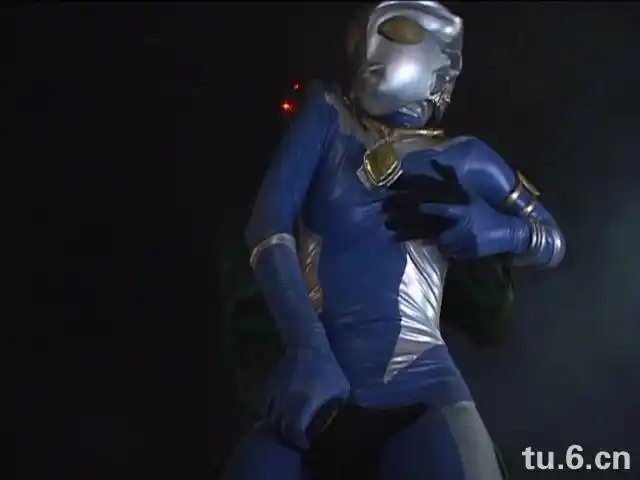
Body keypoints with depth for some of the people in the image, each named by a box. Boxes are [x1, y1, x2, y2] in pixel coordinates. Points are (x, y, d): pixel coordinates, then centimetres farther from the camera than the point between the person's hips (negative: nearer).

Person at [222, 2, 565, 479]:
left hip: (417, 386, 0)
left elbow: (552, 241, 25)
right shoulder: (328, 115, 12)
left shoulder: (462, 158, 14)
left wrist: (487, 229, 1)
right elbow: (268, 225, -1)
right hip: (320, 384, 1)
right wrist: (305, 349, -16)